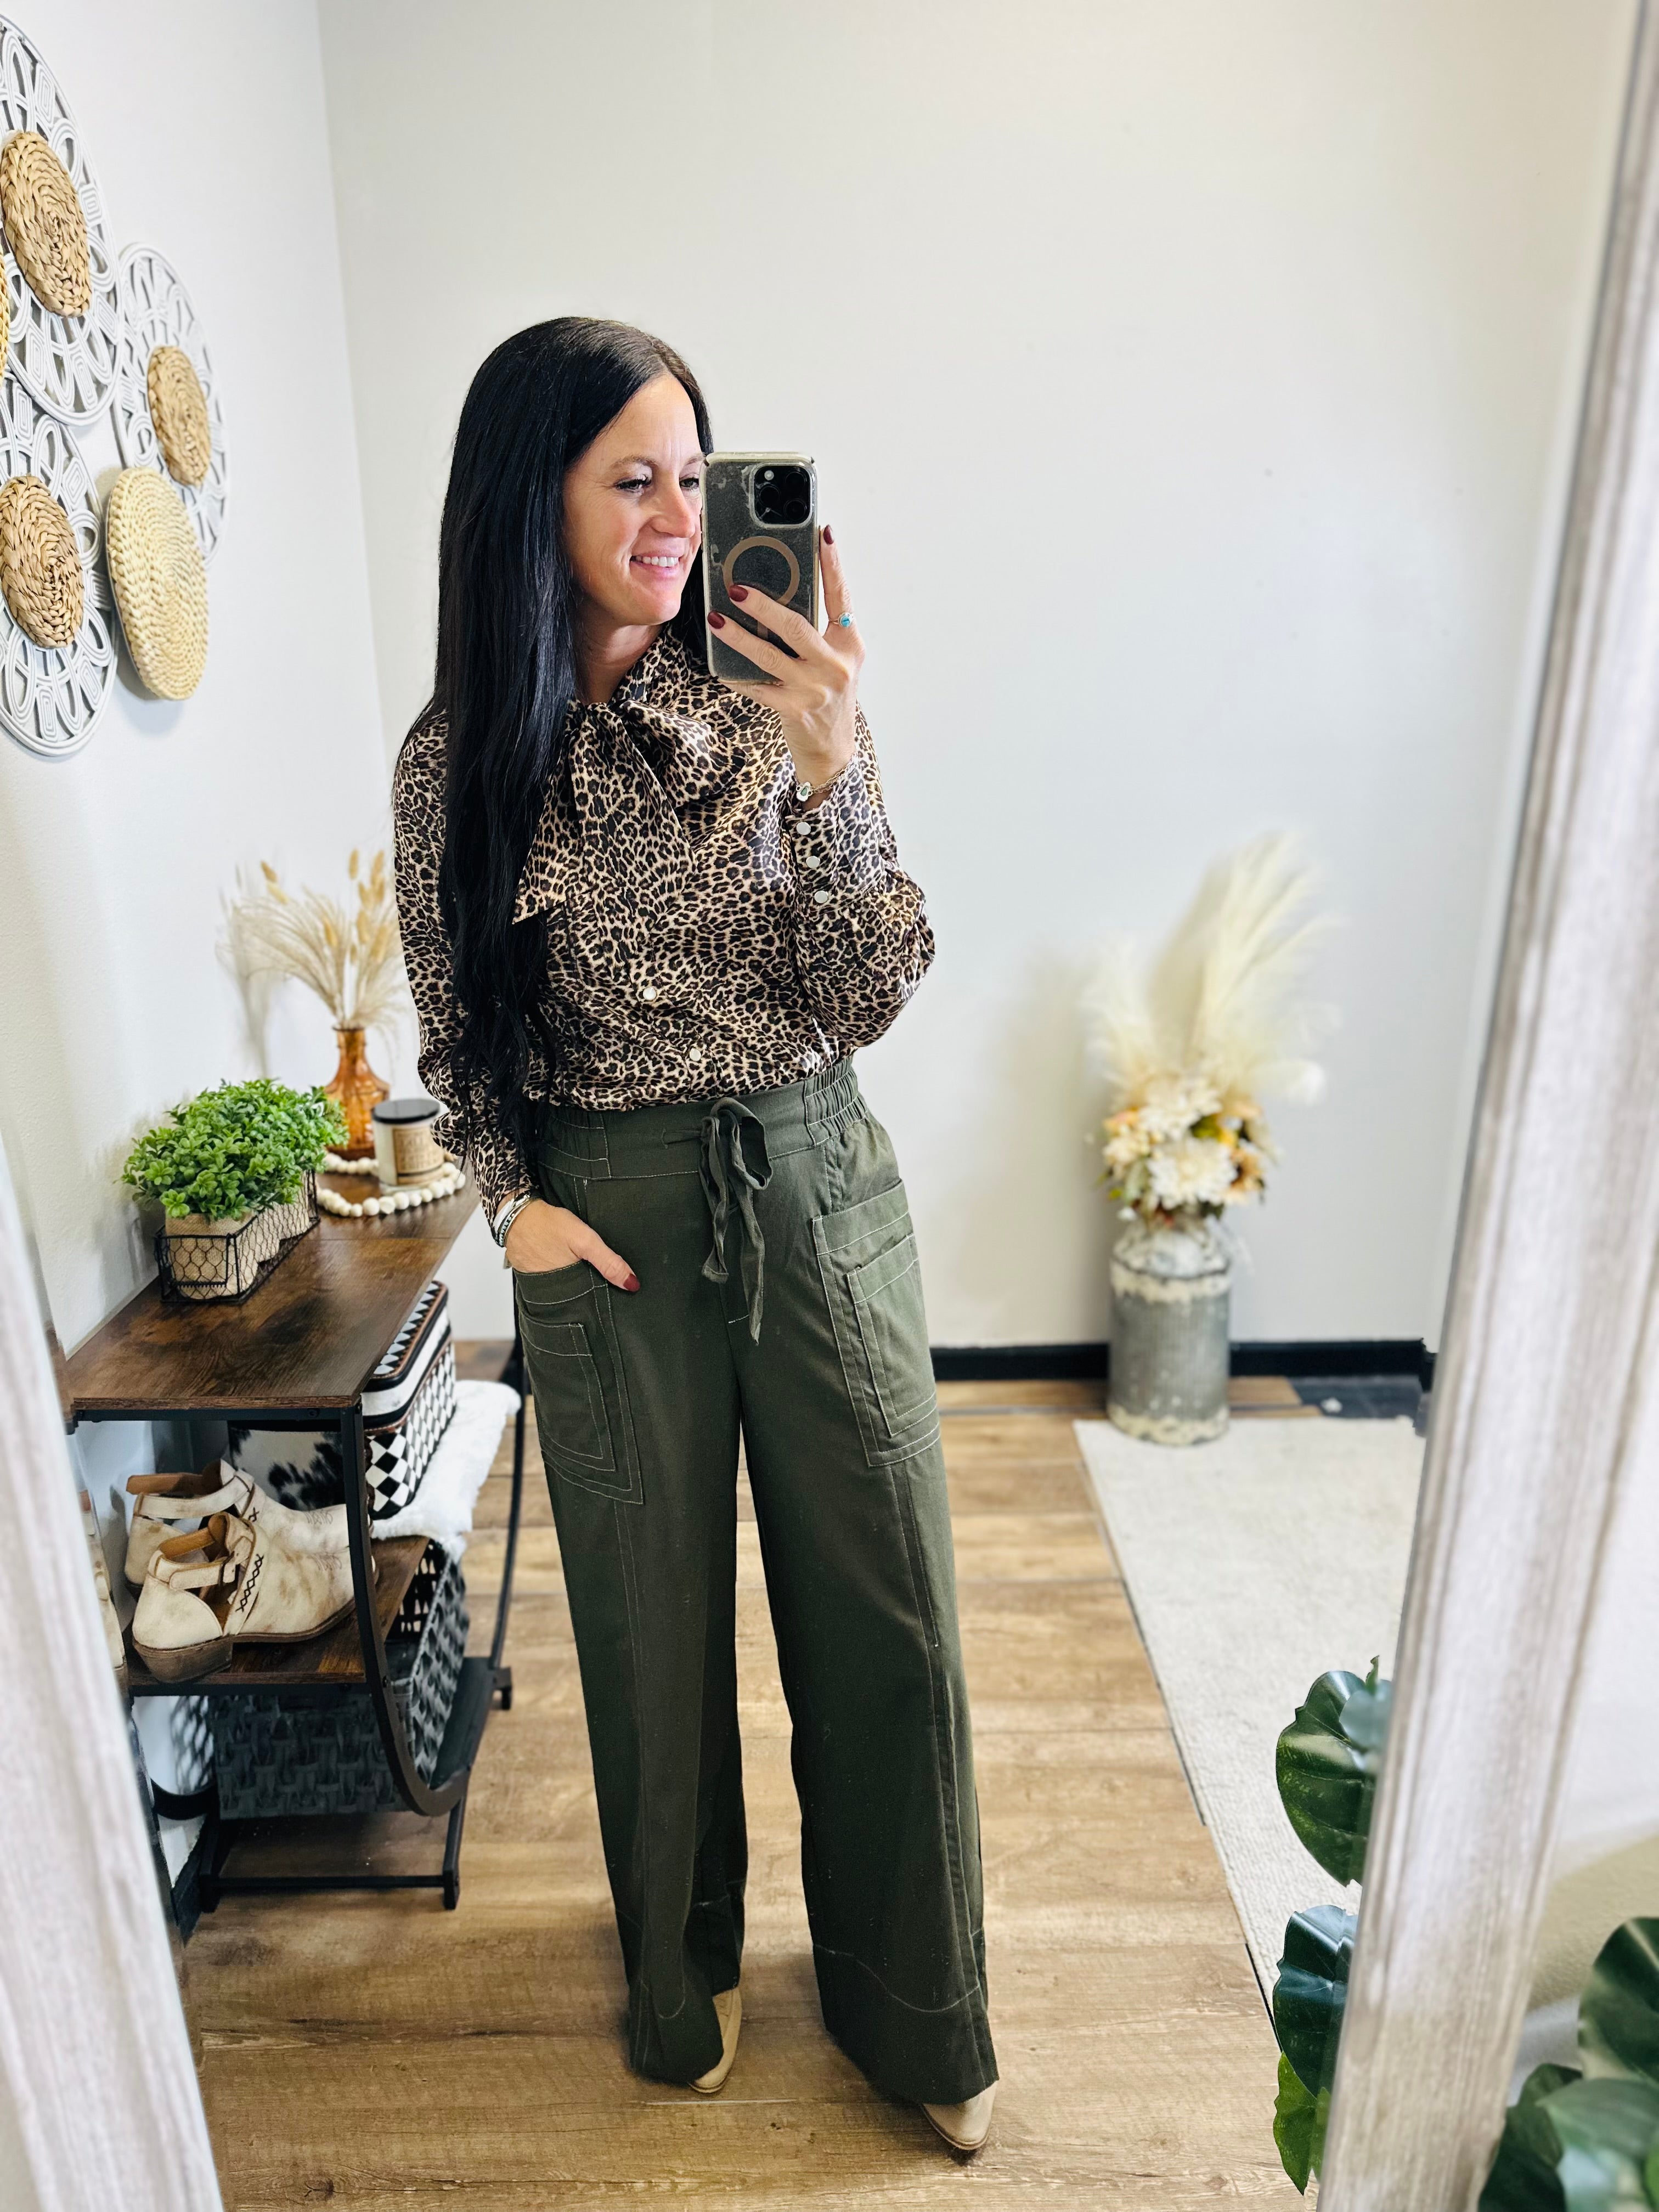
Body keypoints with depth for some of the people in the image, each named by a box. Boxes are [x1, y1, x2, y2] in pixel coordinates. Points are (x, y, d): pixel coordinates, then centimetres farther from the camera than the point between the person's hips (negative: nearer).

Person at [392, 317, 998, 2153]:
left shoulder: (777, 706, -3)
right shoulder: (457, 758, -1)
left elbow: (869, 998, -9)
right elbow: (453, 1028, 9)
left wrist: (830, 767, -21)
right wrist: (512, 1197, -5)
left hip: (818, 1193, 1)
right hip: (613, 1225, 0)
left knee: (886, 1614, 10)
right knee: (654, 1621, 16)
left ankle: (910, 2004, 39)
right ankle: (682, 1969, 47)